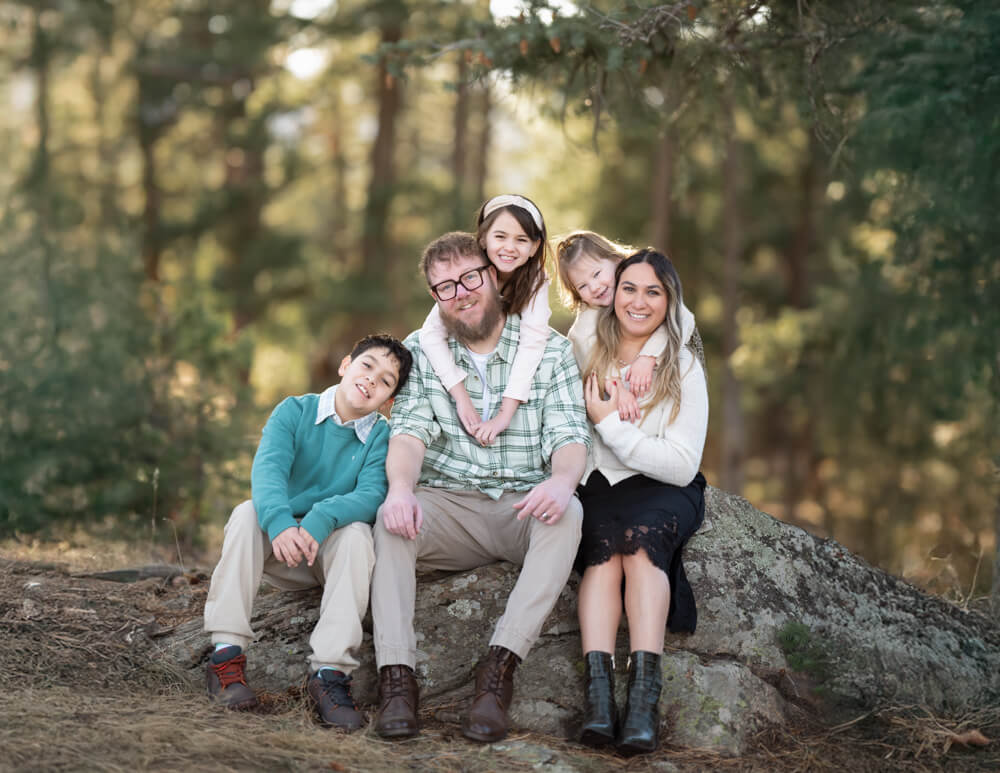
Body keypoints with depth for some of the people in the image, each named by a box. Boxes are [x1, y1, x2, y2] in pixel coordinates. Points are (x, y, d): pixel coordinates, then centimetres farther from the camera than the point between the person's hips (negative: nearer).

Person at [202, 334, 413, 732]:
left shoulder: (381, 437, -2)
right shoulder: (294, 411, -2)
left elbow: (371, 495, -20)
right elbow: (267, 468, -20)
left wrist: (320, 520, -41)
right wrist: (280, 523, -41)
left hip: (332, 551, 0)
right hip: (279, 546, 1)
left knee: (358, 532, -31)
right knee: (248, 512, -28)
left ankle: (330, 671, -37)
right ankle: (226, 652, -30)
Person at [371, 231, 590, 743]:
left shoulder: (550, 349, 3)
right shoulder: (420, 351, 8)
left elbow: (569, 437, -5)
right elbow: (410, 432, -4)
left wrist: (563, 478, -31)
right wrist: (401, 488, -28)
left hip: (523, 508, -1)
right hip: (447, 504, 1)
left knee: (566, 514, -34)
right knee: (391, 517, -30)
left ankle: (498, 669, -38)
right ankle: (397, 677, -37)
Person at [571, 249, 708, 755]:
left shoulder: (683, 369, 2)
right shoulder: (584, 358, 7)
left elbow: (683, 465, -5)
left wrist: (610, 425, -10)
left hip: (663, 491, -1)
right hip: (596, 488, 1)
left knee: (641, 537, -34)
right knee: (604, 545, -32)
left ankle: (645, 696, -45)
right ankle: (597, 694, -46)